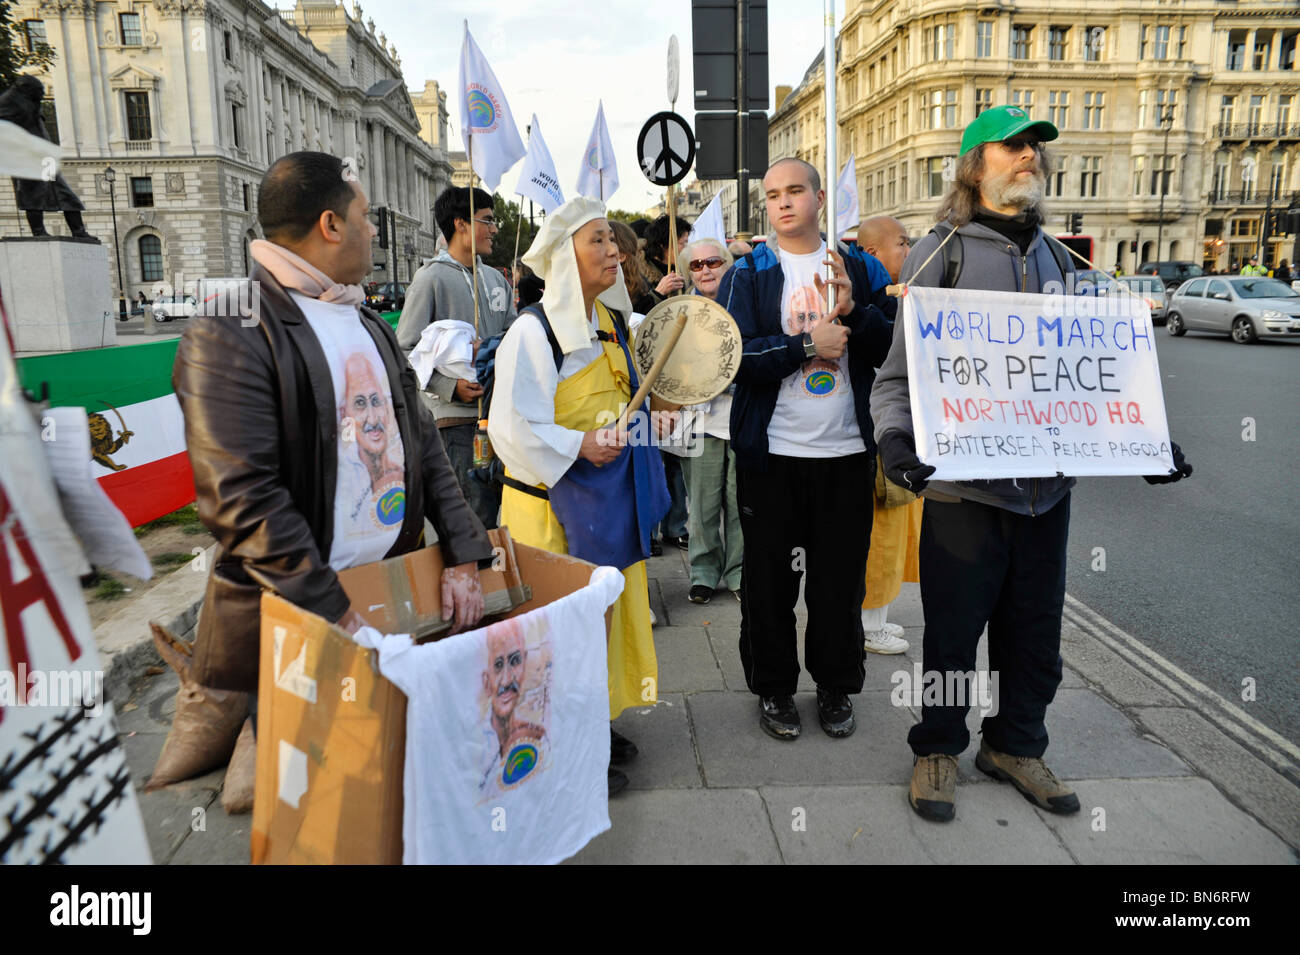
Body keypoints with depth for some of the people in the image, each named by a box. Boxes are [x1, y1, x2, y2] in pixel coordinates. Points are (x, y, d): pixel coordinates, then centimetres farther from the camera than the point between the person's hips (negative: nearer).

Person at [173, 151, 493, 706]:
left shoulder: (368, 324, 15)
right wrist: (334, 611, -21)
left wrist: (463, 555, 1)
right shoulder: (228, 333, -12)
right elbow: (242, 498, -19)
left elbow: (423, 441, 12)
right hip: (284, 617, -7)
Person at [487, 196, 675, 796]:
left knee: (606, 609, 16)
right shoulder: (533, 332, -16)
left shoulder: (610, 324, 9)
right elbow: (512, 427, -20)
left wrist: (652, 400, 7)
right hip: (554, 503, -8)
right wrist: (579, 445, -22)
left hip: (606, 499, 8)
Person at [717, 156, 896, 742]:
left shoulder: (861, 269, 8)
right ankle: (773, 688, 25)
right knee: (770, 576, 7)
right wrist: (807, 345, -14)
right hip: (771, 452, -1)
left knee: (841, 576, 10)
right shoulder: (747, 275, 2)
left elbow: (896, 346, 1)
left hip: (847, 451, 2)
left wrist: (854, 310, -14)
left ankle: (835, 687, 29)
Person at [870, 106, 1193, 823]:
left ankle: (1014, 745, 34)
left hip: (1047, 480, 5)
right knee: (954, 627, 5)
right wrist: (894, 436, -23)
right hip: (964, 478, -5)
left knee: (1035, 627, 14)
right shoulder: (940, 253, -3)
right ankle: (938, 750, 26)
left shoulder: (1056, 259, 14)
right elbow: (899, 369, -6)